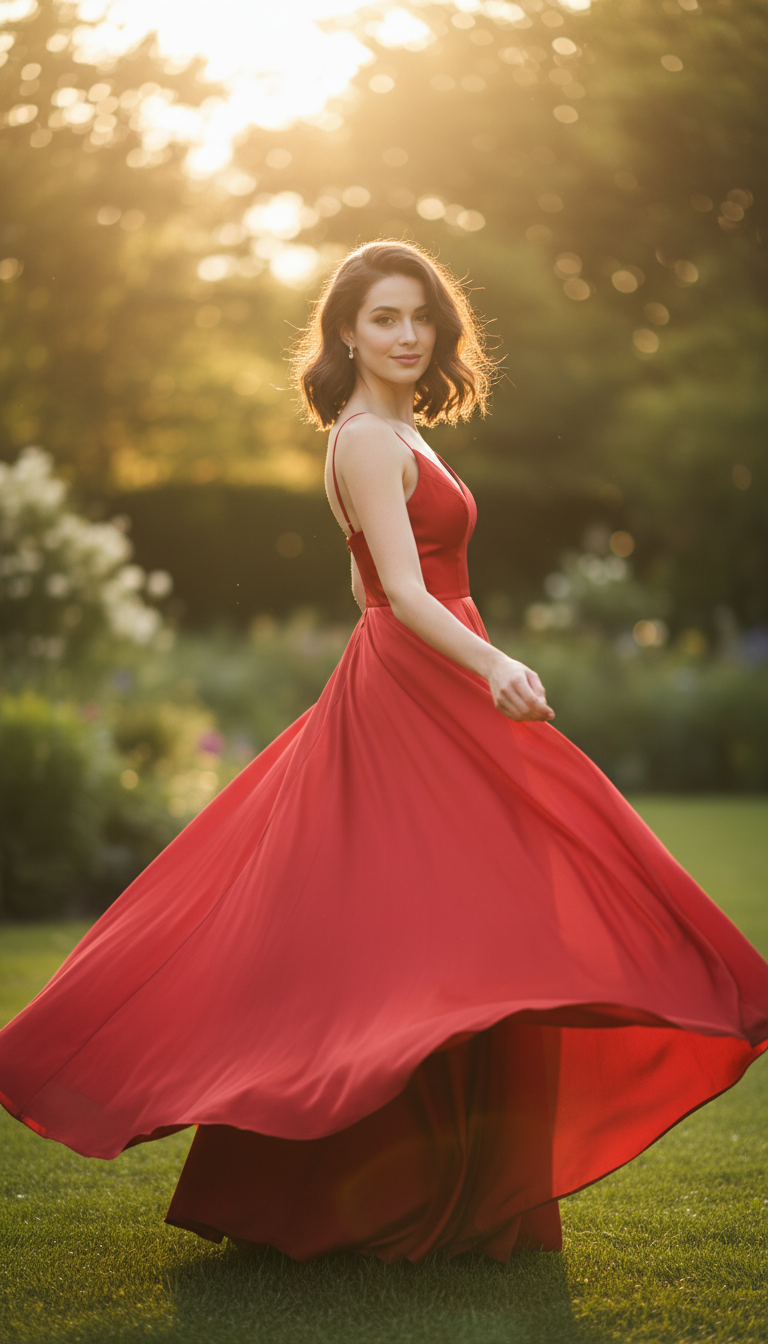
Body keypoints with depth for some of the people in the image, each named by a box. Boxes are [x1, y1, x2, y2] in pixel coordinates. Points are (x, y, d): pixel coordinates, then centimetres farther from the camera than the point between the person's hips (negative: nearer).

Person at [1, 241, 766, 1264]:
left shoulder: (393, 436, 17)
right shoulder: (369, 439, -13)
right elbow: (402, 592, -24)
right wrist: (492, 665, -39)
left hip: (416, 696, 10)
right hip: (415, 705, -10)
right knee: (441, 945, -9)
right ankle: (431, 1198, -4)